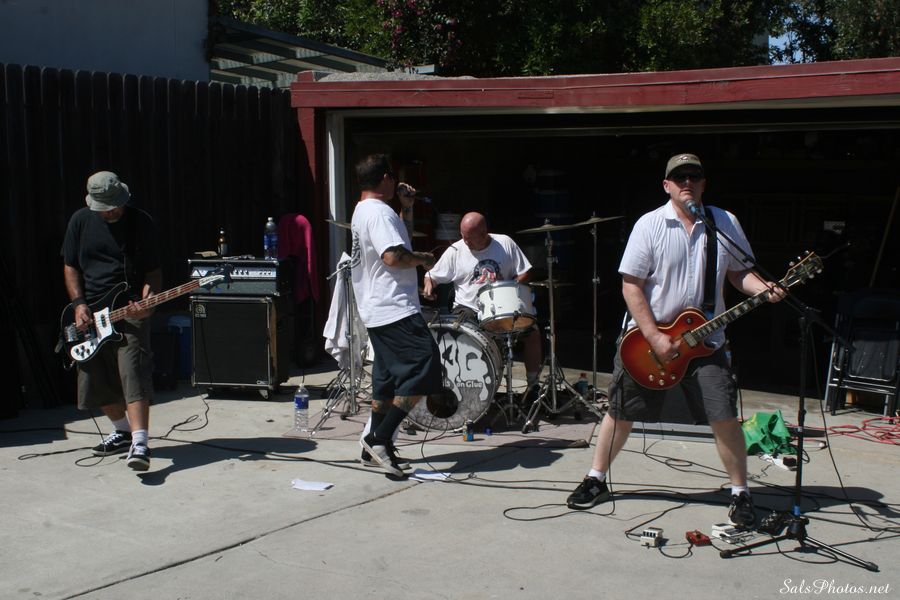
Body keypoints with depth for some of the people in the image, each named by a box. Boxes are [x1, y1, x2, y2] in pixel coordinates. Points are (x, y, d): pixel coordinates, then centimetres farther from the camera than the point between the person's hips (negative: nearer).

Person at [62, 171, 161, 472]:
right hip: (90, 314, 4)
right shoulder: (80, 220, 6)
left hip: (130, 310, -4)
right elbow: (70, 266, 11)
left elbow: (153, 270, 0)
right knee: (97, 382, 10)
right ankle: (123, 431, 30)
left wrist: (146, 301, -18)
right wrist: (79, 305, -2)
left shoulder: (141, 223, -3)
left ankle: (139, 443, -22)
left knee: (133, 375, -18)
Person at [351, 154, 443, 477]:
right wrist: (423, 259, -7)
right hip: (396, 310, -11)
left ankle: (376, 444, 21)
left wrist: (406, 207, 25)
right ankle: (380, 438, -11)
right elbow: (394, 257, -24)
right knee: (423, 368, -11)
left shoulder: (361, 211, 19)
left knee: (387, 378, 16)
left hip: (377, 312, 11)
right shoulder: (379, 212, -14)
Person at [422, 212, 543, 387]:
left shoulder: (505, 243, -1)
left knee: (532, 333, -17)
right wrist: (428, 284, -20)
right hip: (468, 309, -1)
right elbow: (432, 275, 3)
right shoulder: (455, 251, -3)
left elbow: (524, 272, 4)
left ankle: (534, 383, 1)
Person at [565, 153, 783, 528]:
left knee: (724, 417, -6)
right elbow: (631, 286, -10)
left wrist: (764, 289, -13)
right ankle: (596, 480, 26)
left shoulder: (726, 223, 2)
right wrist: (654, 338, -15)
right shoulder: (650, 225, -8)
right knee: (621, 413, 7)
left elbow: (739, 273, 10)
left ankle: (740, 493, 12)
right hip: (646, 338, -1)